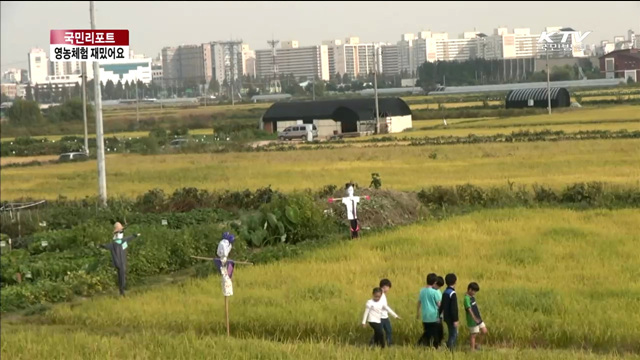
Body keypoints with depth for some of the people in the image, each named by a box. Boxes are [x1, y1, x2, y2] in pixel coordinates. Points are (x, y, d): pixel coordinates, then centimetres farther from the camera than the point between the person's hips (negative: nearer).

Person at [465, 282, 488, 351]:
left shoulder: (472, 297, 9)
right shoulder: (467, 298, -20)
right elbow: (469, 309, -30)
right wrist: (474, 318, -39)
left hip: (478, 319, 9)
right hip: (472, 321, -9)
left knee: (484, 332, 12)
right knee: (474, 335, -1)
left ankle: (475, 344, 24)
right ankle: (472, 349, 8)